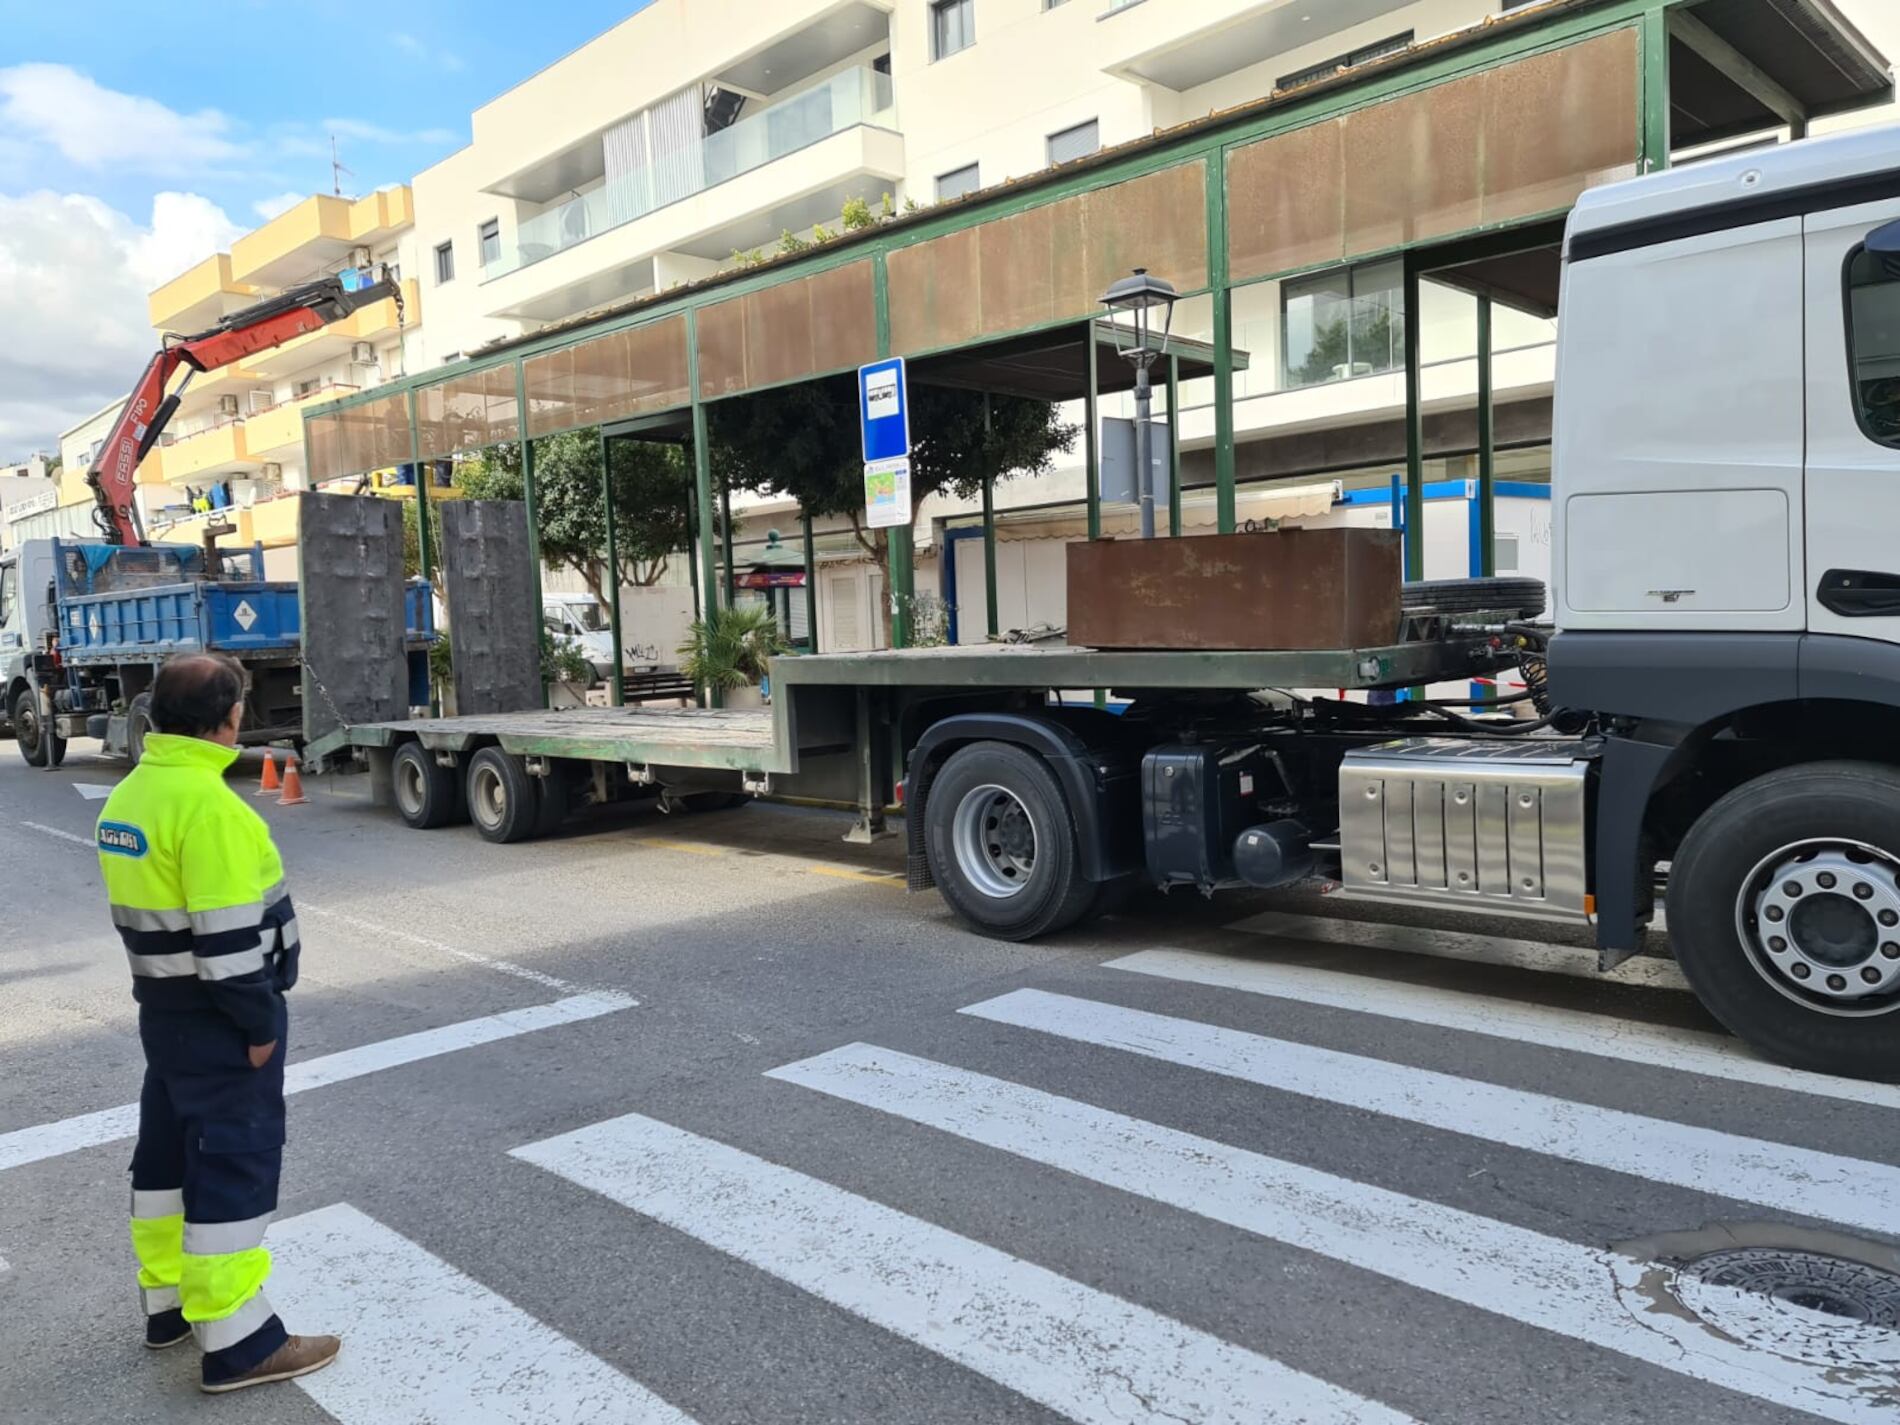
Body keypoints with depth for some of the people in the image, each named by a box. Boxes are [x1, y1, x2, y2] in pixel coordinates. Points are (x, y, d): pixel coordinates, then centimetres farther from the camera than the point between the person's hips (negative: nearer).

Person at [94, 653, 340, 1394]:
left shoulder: (129, 794, 6)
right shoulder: (206, 803, -25)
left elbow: (150, 906, 13)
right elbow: (227, 933, -26)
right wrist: (259, 1022, -17)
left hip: (163, 1005, 10)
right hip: (217, 1015, -10)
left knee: (169, 1147, 19)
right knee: (236, 1161, -3)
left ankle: (167, 1300, 33)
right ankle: (235, 1341, 5)